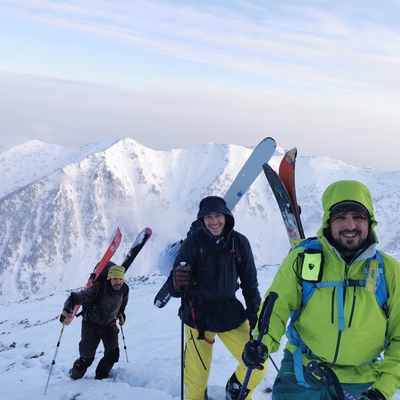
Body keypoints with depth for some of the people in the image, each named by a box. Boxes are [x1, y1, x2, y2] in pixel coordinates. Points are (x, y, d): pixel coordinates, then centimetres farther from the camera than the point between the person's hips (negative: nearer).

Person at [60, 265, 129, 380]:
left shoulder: (124, 290, -16)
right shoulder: (98, 289, -32)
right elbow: (76, 297, -38)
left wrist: (121, 313, 14)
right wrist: (67, 310, -54)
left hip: (109, 324, 4)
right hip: (91, 324, -4)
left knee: (113, 355, -5)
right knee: (87, 357, 3)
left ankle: (100, 377, 20)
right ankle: (75, 377, 33)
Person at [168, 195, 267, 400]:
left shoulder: (239, 242, -4)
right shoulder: (193, 242, -12)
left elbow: (250, 283, 6)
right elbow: (175, 287, -13)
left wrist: (255, 316, 2)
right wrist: (177, 283, -36)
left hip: (230, 312, 2)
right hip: (198, 314, -2)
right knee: (196, 376, 2)